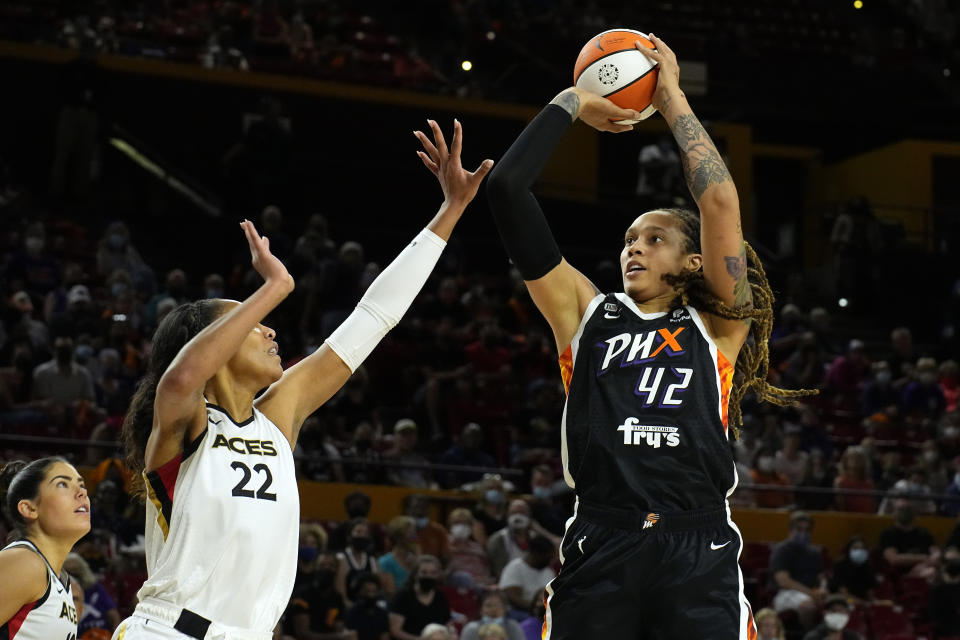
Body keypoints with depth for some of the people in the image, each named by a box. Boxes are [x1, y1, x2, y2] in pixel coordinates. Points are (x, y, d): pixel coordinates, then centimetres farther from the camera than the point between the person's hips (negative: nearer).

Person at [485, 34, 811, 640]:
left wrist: (671, 97, 13)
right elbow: (507, 190, 15)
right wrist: (570, 104, 22)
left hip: (698, 551, -1)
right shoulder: (587, 313, 19)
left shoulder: (716, 324, 16)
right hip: (600, 549, 1)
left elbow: (721, 202, 5)